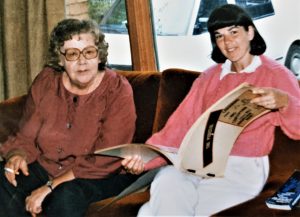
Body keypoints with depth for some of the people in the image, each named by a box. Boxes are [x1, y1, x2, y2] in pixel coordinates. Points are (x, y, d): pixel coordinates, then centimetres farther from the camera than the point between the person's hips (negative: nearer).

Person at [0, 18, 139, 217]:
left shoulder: (117, 91, -13)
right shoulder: (45, 82, 2)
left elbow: (106, 161, -19)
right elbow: (27, 137, 9)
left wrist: (50, 187, -24)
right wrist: (18, 155, -16)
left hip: (101, 178, -4)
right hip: (45, 167, 5)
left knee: (67, 196, -36)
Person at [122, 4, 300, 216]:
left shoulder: (276, 74, 7)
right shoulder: (209, 77, 20)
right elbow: (182, 124, 8)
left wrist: (283, 102, -26)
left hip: (244, 166, -3)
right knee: (166, 187, -30)